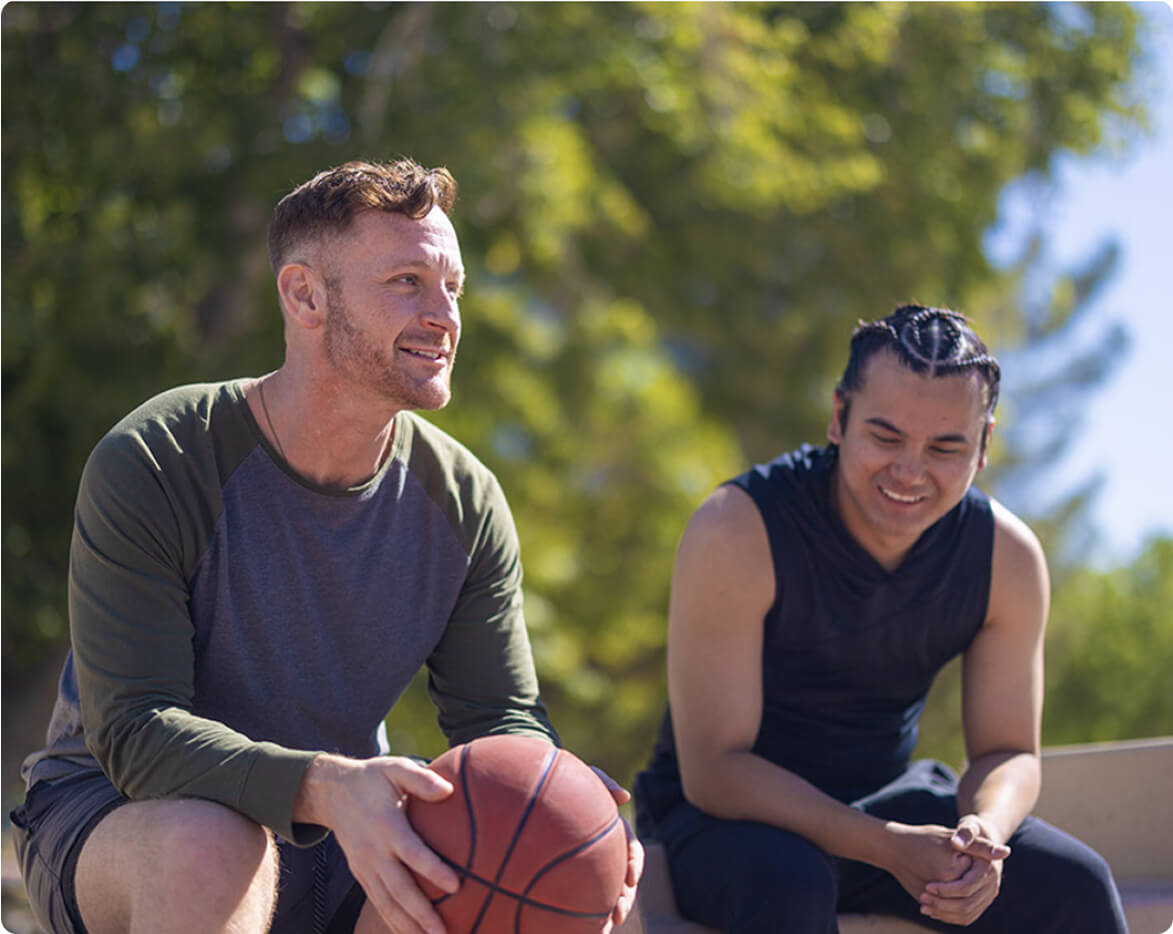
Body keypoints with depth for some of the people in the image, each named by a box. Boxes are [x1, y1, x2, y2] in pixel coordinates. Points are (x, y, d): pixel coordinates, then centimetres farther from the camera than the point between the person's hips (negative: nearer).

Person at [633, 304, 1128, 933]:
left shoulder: (1008, 558, -10)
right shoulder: (737, 532, -25)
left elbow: (1008, 752, -1)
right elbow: (713, 768, -24)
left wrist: (982, 831, -26)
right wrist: (888, 848, -35)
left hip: (885, 800, 4)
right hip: (725, 814, -4)